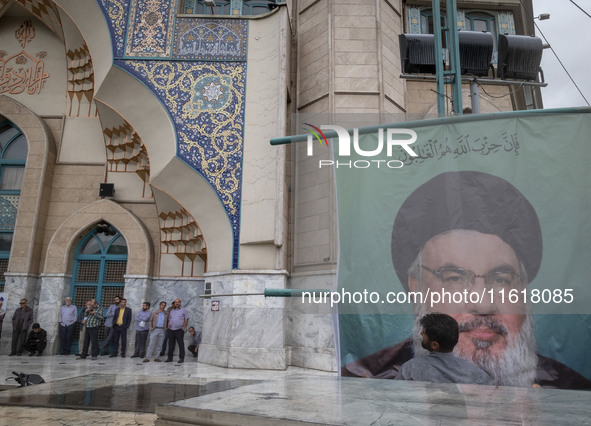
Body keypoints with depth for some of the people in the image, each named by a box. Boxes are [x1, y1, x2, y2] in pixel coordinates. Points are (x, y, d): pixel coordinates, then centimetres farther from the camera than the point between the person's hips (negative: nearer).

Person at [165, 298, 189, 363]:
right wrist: (168, 327, 7)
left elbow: (186, 319, -1)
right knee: (171, 344, 8)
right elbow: (169, 320, 21)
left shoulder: (183, 310, 4)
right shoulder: (172, 311, 17)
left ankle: (181, 358, -1)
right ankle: (170, 358, 16)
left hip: (179, 330, -5)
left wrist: (184, 327, -9)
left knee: (181, 344, -5)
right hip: (171, 330, 5)